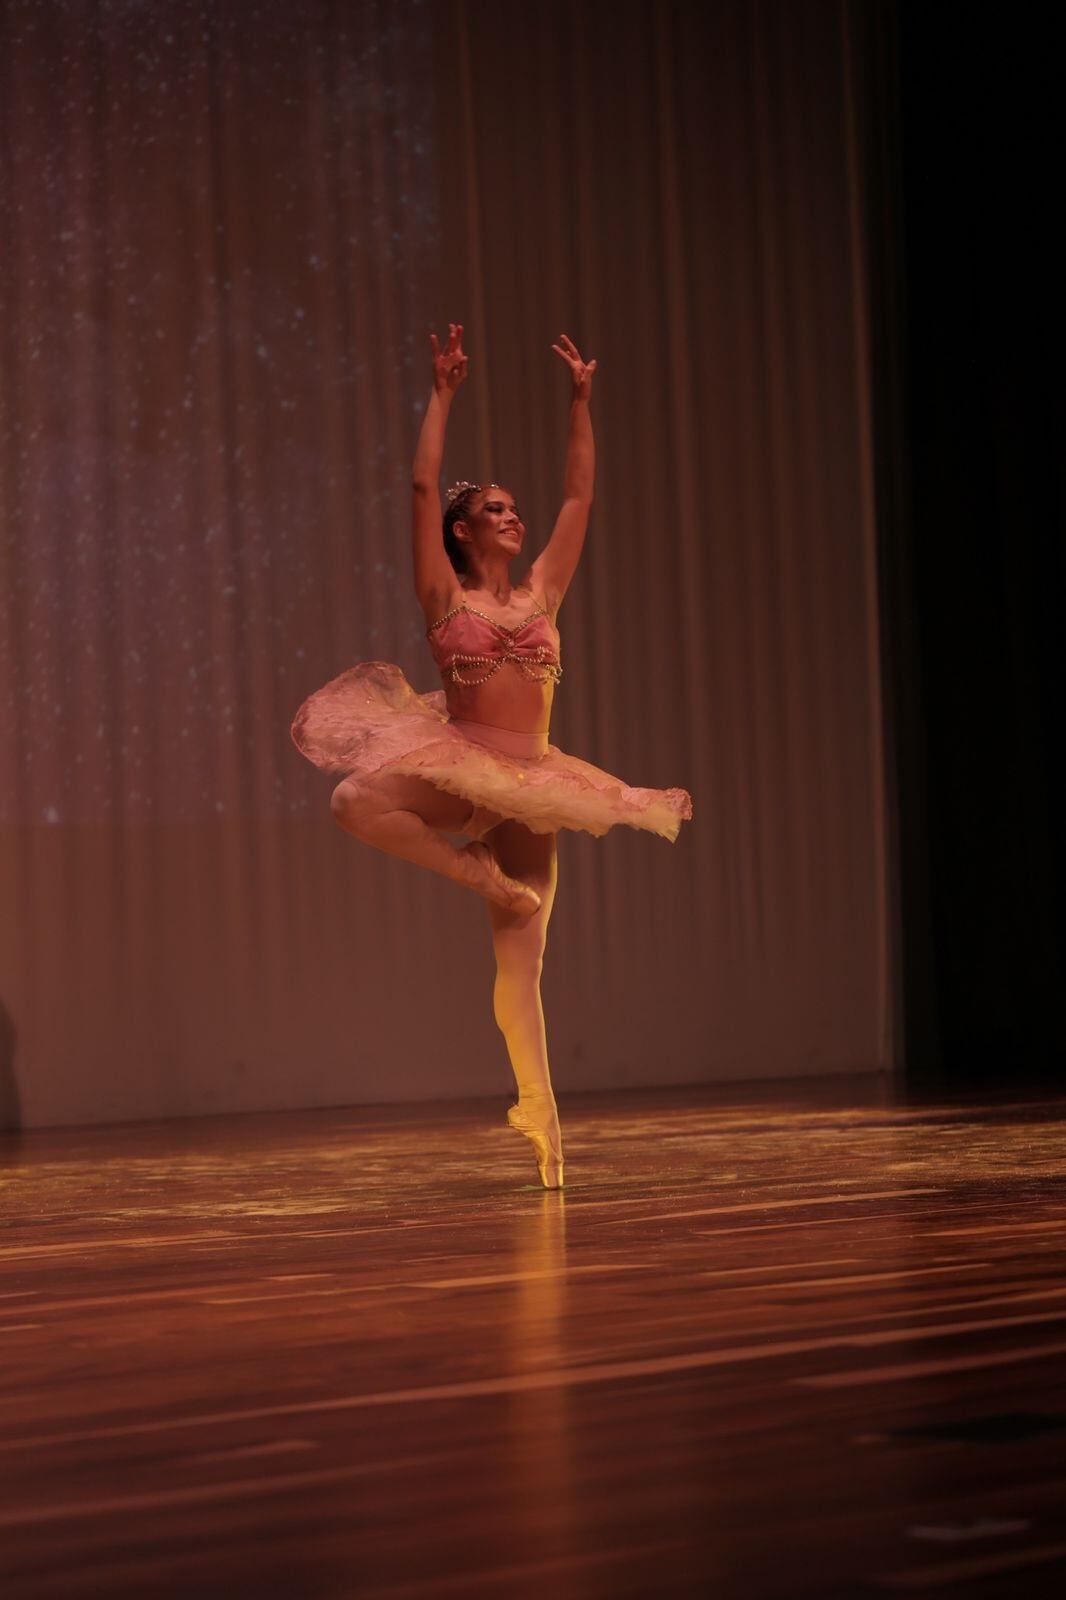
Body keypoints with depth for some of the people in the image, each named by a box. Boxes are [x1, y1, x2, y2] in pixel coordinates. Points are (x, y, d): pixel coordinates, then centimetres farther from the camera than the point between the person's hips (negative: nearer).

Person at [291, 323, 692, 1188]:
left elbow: (581, 496, 13)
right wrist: (443, 394, -6)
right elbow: (423, 484, -6)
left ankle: (543, 1118, 3)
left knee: (521, 964, -1)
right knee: (357, 799, -33)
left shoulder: (542, 591, 11)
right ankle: (477, 871, -14)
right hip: (458, 764, -2)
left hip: (528, 786, 2)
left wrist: (581, 402, 11)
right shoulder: (445, 593, 1)